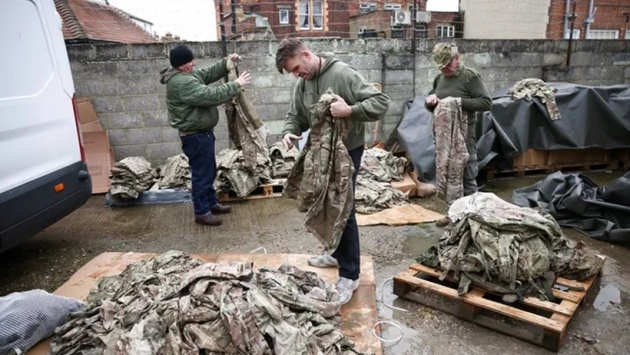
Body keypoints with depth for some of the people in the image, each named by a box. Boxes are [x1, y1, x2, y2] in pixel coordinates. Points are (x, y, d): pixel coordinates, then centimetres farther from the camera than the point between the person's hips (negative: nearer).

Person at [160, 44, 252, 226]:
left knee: (209, 171, 19)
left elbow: (209, 74, 17)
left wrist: (226, 62, 2)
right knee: (202, 173, -1)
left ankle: (211, 203, 33)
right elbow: (211, 96, -30)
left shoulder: (188, 74, 8)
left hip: (201, 132, 11)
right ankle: (201, 212, 11)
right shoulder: (181, 83, -25)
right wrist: (236, 84, -22)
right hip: (195, 136, -11)